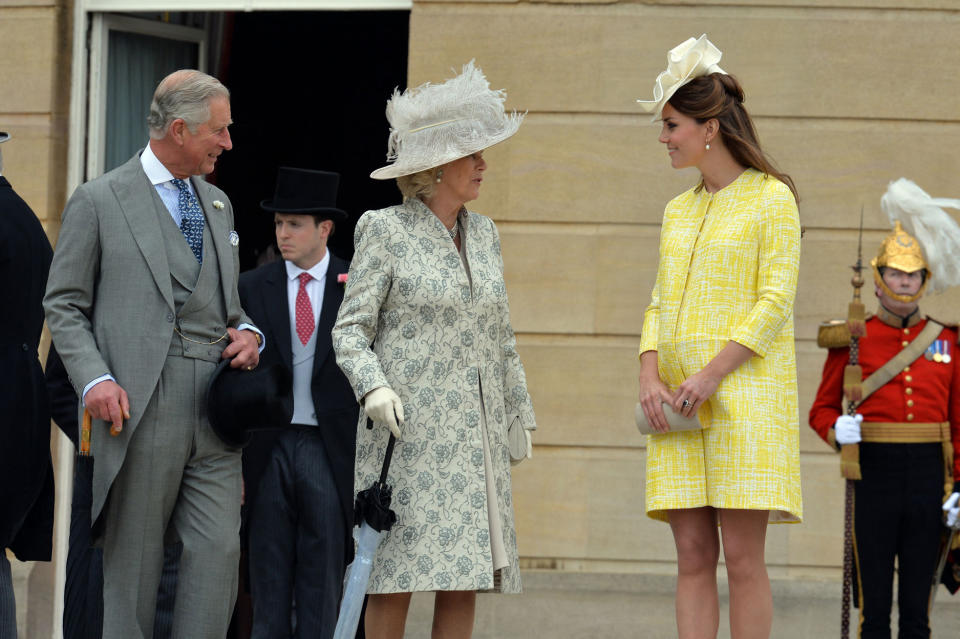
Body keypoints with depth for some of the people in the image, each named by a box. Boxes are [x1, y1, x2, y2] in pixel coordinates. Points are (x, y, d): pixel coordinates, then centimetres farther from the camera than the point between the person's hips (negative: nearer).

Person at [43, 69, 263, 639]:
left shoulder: (218, 203, 20)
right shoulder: (99, 201, 1)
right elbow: (64, 304, 1)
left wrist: (248, 333, 5)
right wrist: (94, 379, -13)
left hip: (215, 412, 5)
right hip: (139, 409, -5)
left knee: (220, 550, -6)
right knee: (134, 559, 1)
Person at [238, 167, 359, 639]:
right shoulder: (252, 288, 6)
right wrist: (231, 458, 0)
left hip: (329, 450, -1)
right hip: (269, 449, 1)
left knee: (322, 582, 2)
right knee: (269, 584, 5)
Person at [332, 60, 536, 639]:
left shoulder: (483, 234, 15)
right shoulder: (386, 231, -1)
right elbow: (350, 329, -4)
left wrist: (518, 413, 19)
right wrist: (373, 386, -21)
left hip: (475, 433, 5)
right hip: (408, 428, -5)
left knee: (466, 581, 0)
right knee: (397, 579, -7)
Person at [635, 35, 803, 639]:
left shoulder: (772, 199, 0)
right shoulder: (678, 211, 19)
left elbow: (776, 301, -7)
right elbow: (660, 305, 17)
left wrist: (710, 375, -15)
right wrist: (650, 375, -1)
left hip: (746, 395, -6)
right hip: (679, 406, 6)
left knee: (743, 556, -9)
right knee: (693, 556, 0)